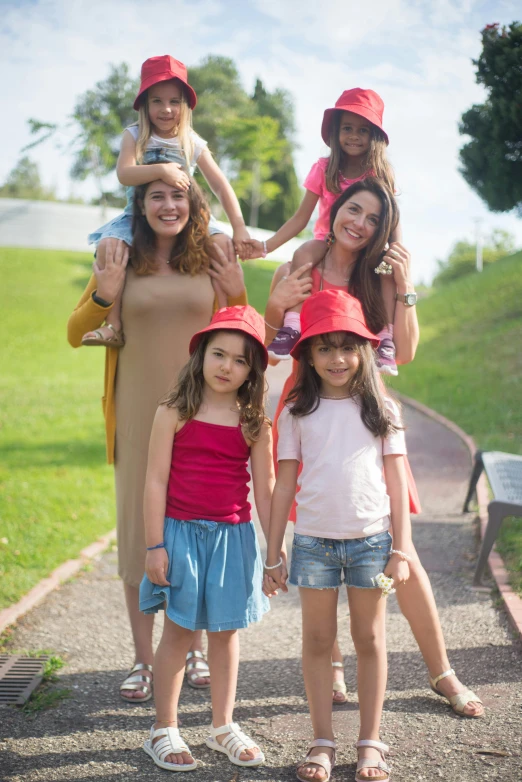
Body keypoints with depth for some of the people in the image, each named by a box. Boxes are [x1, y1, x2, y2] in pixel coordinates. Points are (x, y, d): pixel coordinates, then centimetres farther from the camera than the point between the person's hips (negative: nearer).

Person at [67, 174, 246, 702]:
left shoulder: (211, 262, 4)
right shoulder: (120, 261, 1)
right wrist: (102, 297, -12)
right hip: (140, 415, -1)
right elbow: (75, 335, 6)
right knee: (140, 526, 4)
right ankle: (143, 659, 14)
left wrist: (237, 297, -5)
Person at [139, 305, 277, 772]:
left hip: (233, 536, 2)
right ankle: (164, 731, 19)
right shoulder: (175, 414, -6)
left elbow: (265, 489, 4)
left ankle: (223, 727, 28)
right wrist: (155, 545, -8)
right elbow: (156, 481, -6)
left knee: (226, 630, 12)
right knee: (179, 630, 5)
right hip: (181, 532, -2)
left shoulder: (254, 424, 0)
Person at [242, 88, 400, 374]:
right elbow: (301, 218, -1)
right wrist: (266, 246, -13)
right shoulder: (324, 169, 0)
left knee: (387, 268, -34)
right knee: (303, 254, -34)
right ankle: (292, 328, -36)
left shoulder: (380, 174, -1)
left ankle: (386, 340, -34)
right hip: (328, 240, 1)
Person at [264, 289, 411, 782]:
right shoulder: (297, 413, 3)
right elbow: (285, 485, 4)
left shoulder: (382, 409, 3)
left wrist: (401, 549, -2)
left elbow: (396, 482, 3)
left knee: (369, 639, 8)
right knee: (317, 640, 8)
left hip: (371, 539, 0)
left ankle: (370, 742, 18)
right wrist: (272, 555, 3)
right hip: (313, 539, 1)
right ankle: (322, 742, 19)